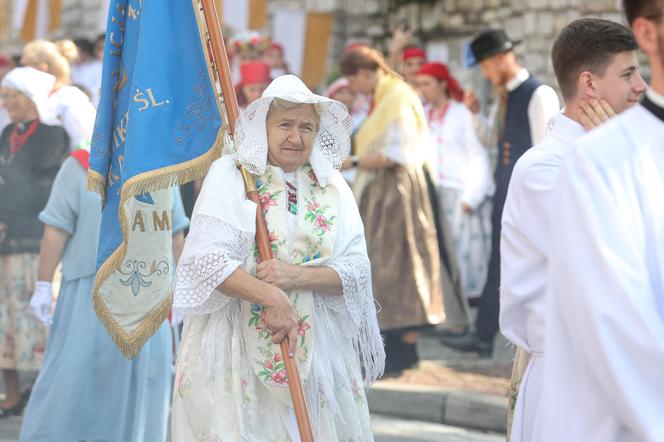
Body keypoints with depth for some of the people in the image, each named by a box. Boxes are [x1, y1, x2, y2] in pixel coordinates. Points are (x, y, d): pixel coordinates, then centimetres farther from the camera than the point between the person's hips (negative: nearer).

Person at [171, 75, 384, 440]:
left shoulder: (332, 188, 9)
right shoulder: (229, 174, -2)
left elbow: (357, 270, 1)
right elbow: (206, 259, -12)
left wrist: (299, 276, -16)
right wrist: (271, 296, -24)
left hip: (317, 352, 3)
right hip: (236, 349, -3)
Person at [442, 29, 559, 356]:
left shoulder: (539, 95, -12)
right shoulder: (503, 97, 13)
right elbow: (488, 141, 21)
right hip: (505, 192, 8)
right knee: (498, 266, 9)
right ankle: (482, 337, 12)